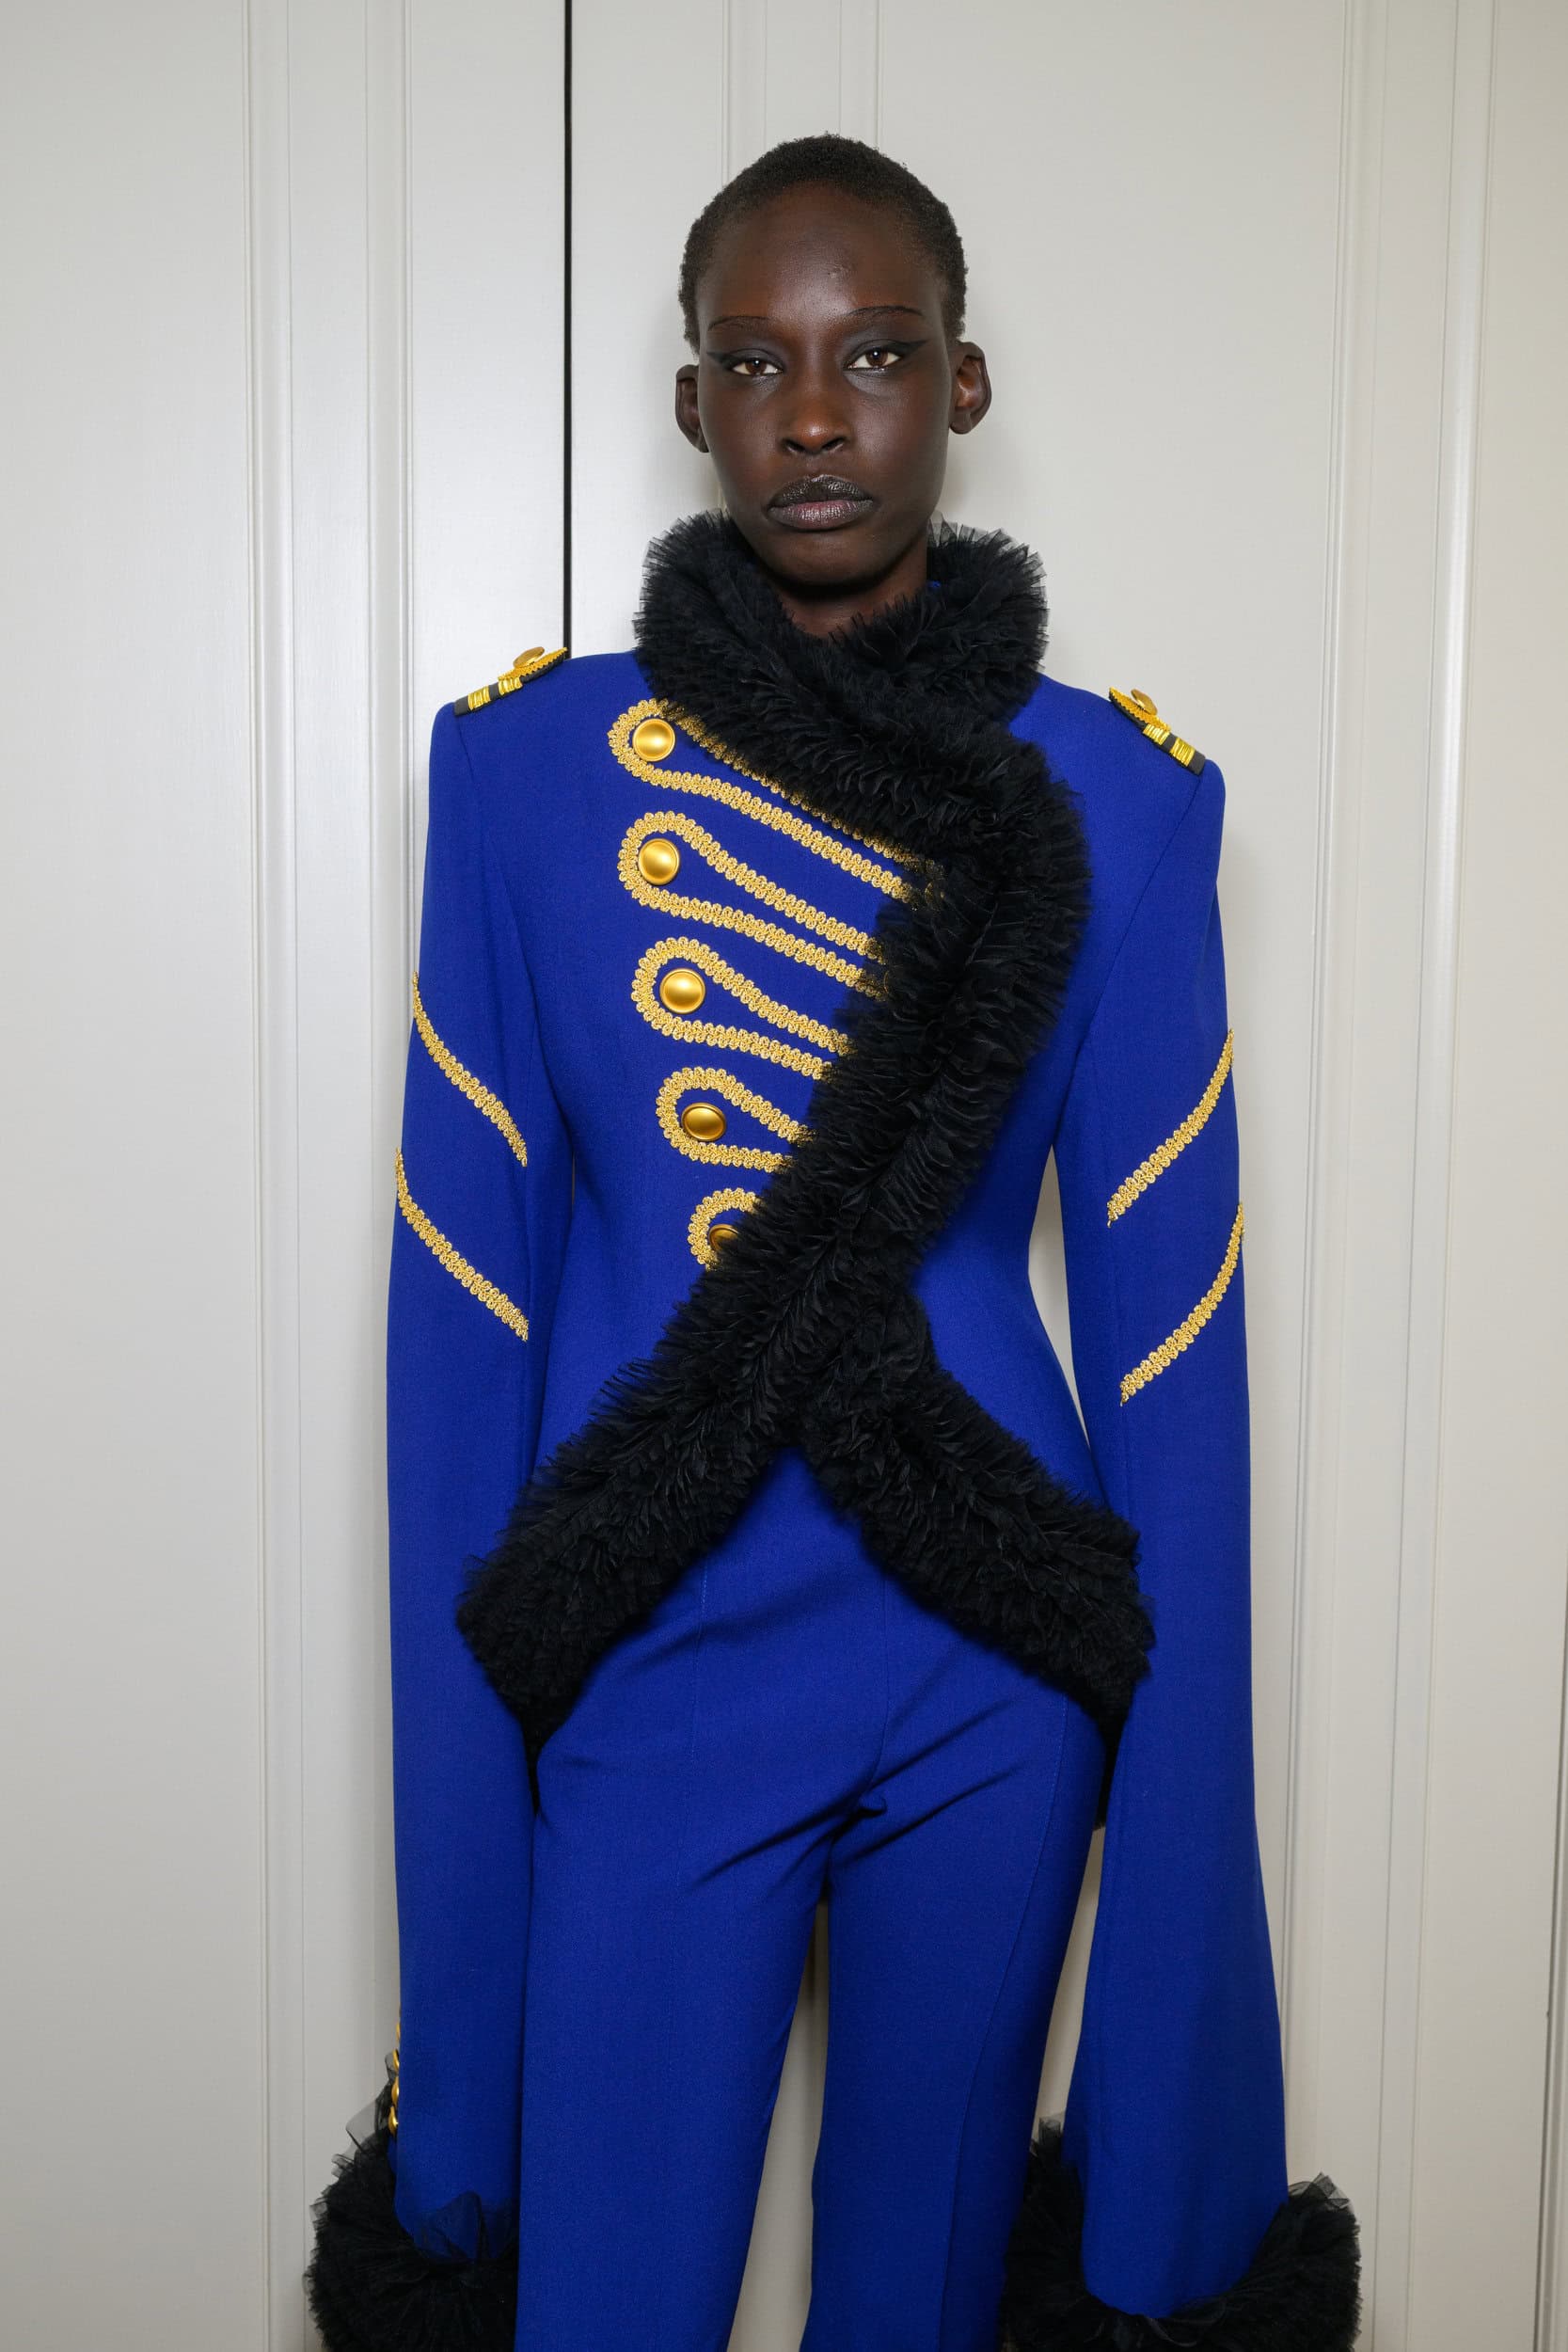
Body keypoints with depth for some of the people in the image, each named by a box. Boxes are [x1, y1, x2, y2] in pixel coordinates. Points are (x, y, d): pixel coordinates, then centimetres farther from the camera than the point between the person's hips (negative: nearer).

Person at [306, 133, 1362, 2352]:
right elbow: (468, 1311, -2)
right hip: (649, 1666, 0)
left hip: (992, 1667, 1)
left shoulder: (1112, 800, -3)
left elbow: (1169, 1338, -2)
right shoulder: (531, 767, -3)